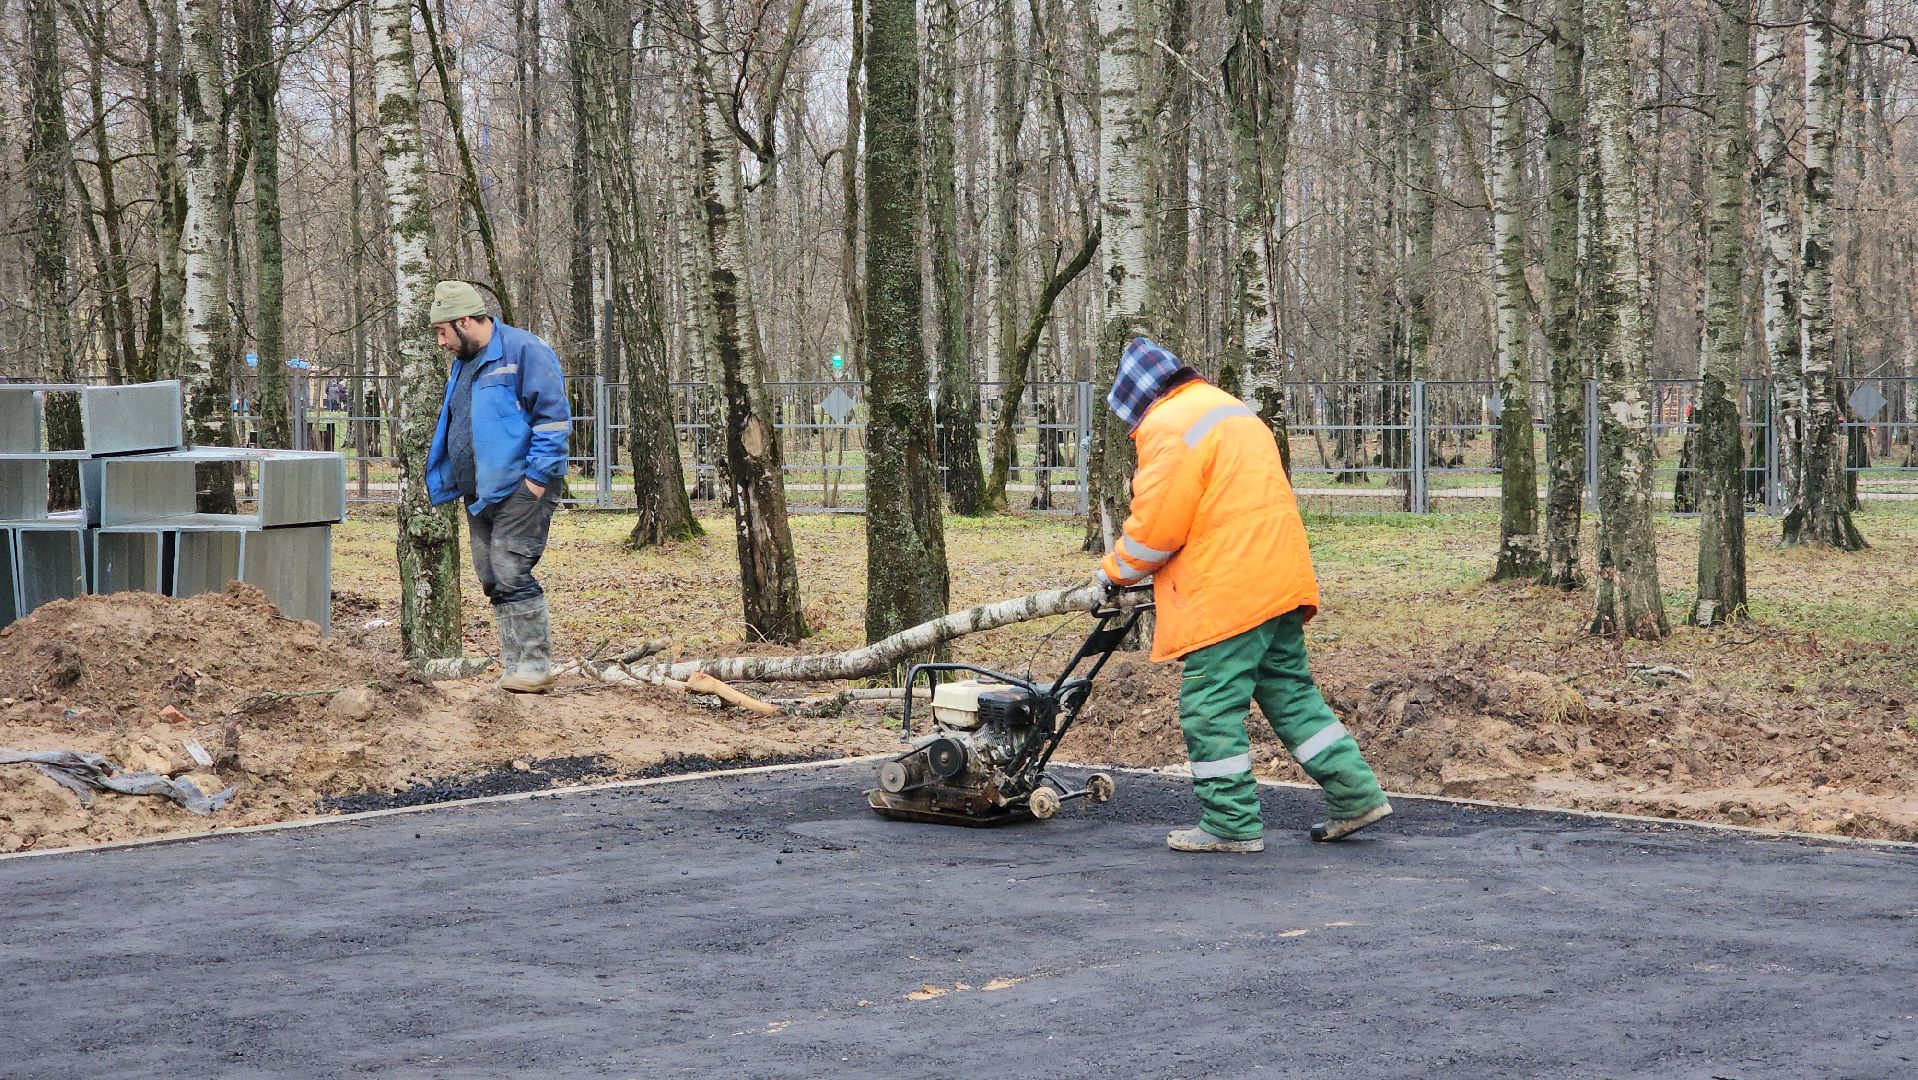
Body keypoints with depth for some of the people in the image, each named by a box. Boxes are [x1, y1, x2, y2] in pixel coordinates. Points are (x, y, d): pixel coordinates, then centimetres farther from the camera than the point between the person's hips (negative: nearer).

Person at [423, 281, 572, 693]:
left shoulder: (523, 351, -11)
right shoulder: (462, 364, 18)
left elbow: (554, 417, -14)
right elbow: (451, 426, 28)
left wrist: (537, 478, -17)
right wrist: (441, 483, 20)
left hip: (519, 489, -9)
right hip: (479, 495, 9)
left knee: (511, 574, -13)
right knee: (492, 580, 9)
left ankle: (535, 665, -7)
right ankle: (513, 665, 15)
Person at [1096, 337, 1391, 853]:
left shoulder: (1169, 426, -11)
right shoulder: (1231, 410, 21)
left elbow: (1156, 527, -14)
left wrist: (1116, 572, 3)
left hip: (1226, 596, -9)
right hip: (1278, 584, 9)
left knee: (1211, 708, 0)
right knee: (1290, 692, 15)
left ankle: (1231, 824, 4)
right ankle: (1356, 794, 14)